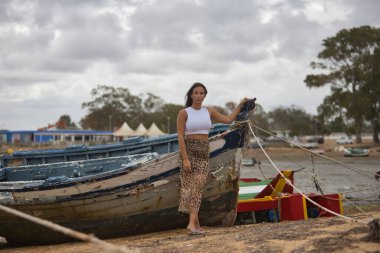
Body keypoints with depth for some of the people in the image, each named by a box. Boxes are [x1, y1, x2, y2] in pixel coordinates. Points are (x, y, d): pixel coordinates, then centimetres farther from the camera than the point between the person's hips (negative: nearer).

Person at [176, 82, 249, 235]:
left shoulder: (209, 112, 11)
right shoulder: (184, 113, -3)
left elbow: (228, 120, 20)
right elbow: (180, 137, -9)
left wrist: (240, 105, 19)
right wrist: (185, 158, -17)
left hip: (204, 153, 4)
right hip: (188, 151, -4)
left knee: (197, 186, -6)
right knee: (192, 186, -10)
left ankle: (192, 224, -11)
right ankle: (195, 222, -7)